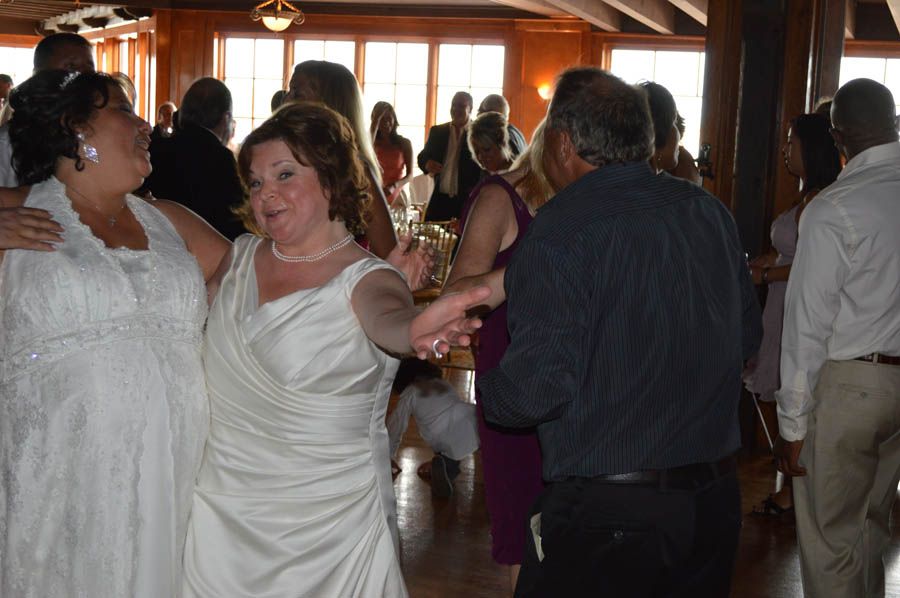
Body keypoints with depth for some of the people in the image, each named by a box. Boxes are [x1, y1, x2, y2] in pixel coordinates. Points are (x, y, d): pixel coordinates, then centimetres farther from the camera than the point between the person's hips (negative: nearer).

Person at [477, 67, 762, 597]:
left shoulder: (561, 230, -18)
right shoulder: (711, 212, 4)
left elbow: (538, 387, -23)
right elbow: (746, 336, 13)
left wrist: (486, 390, -3)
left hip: (605, 514, -7)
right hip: (716, 497, 7)